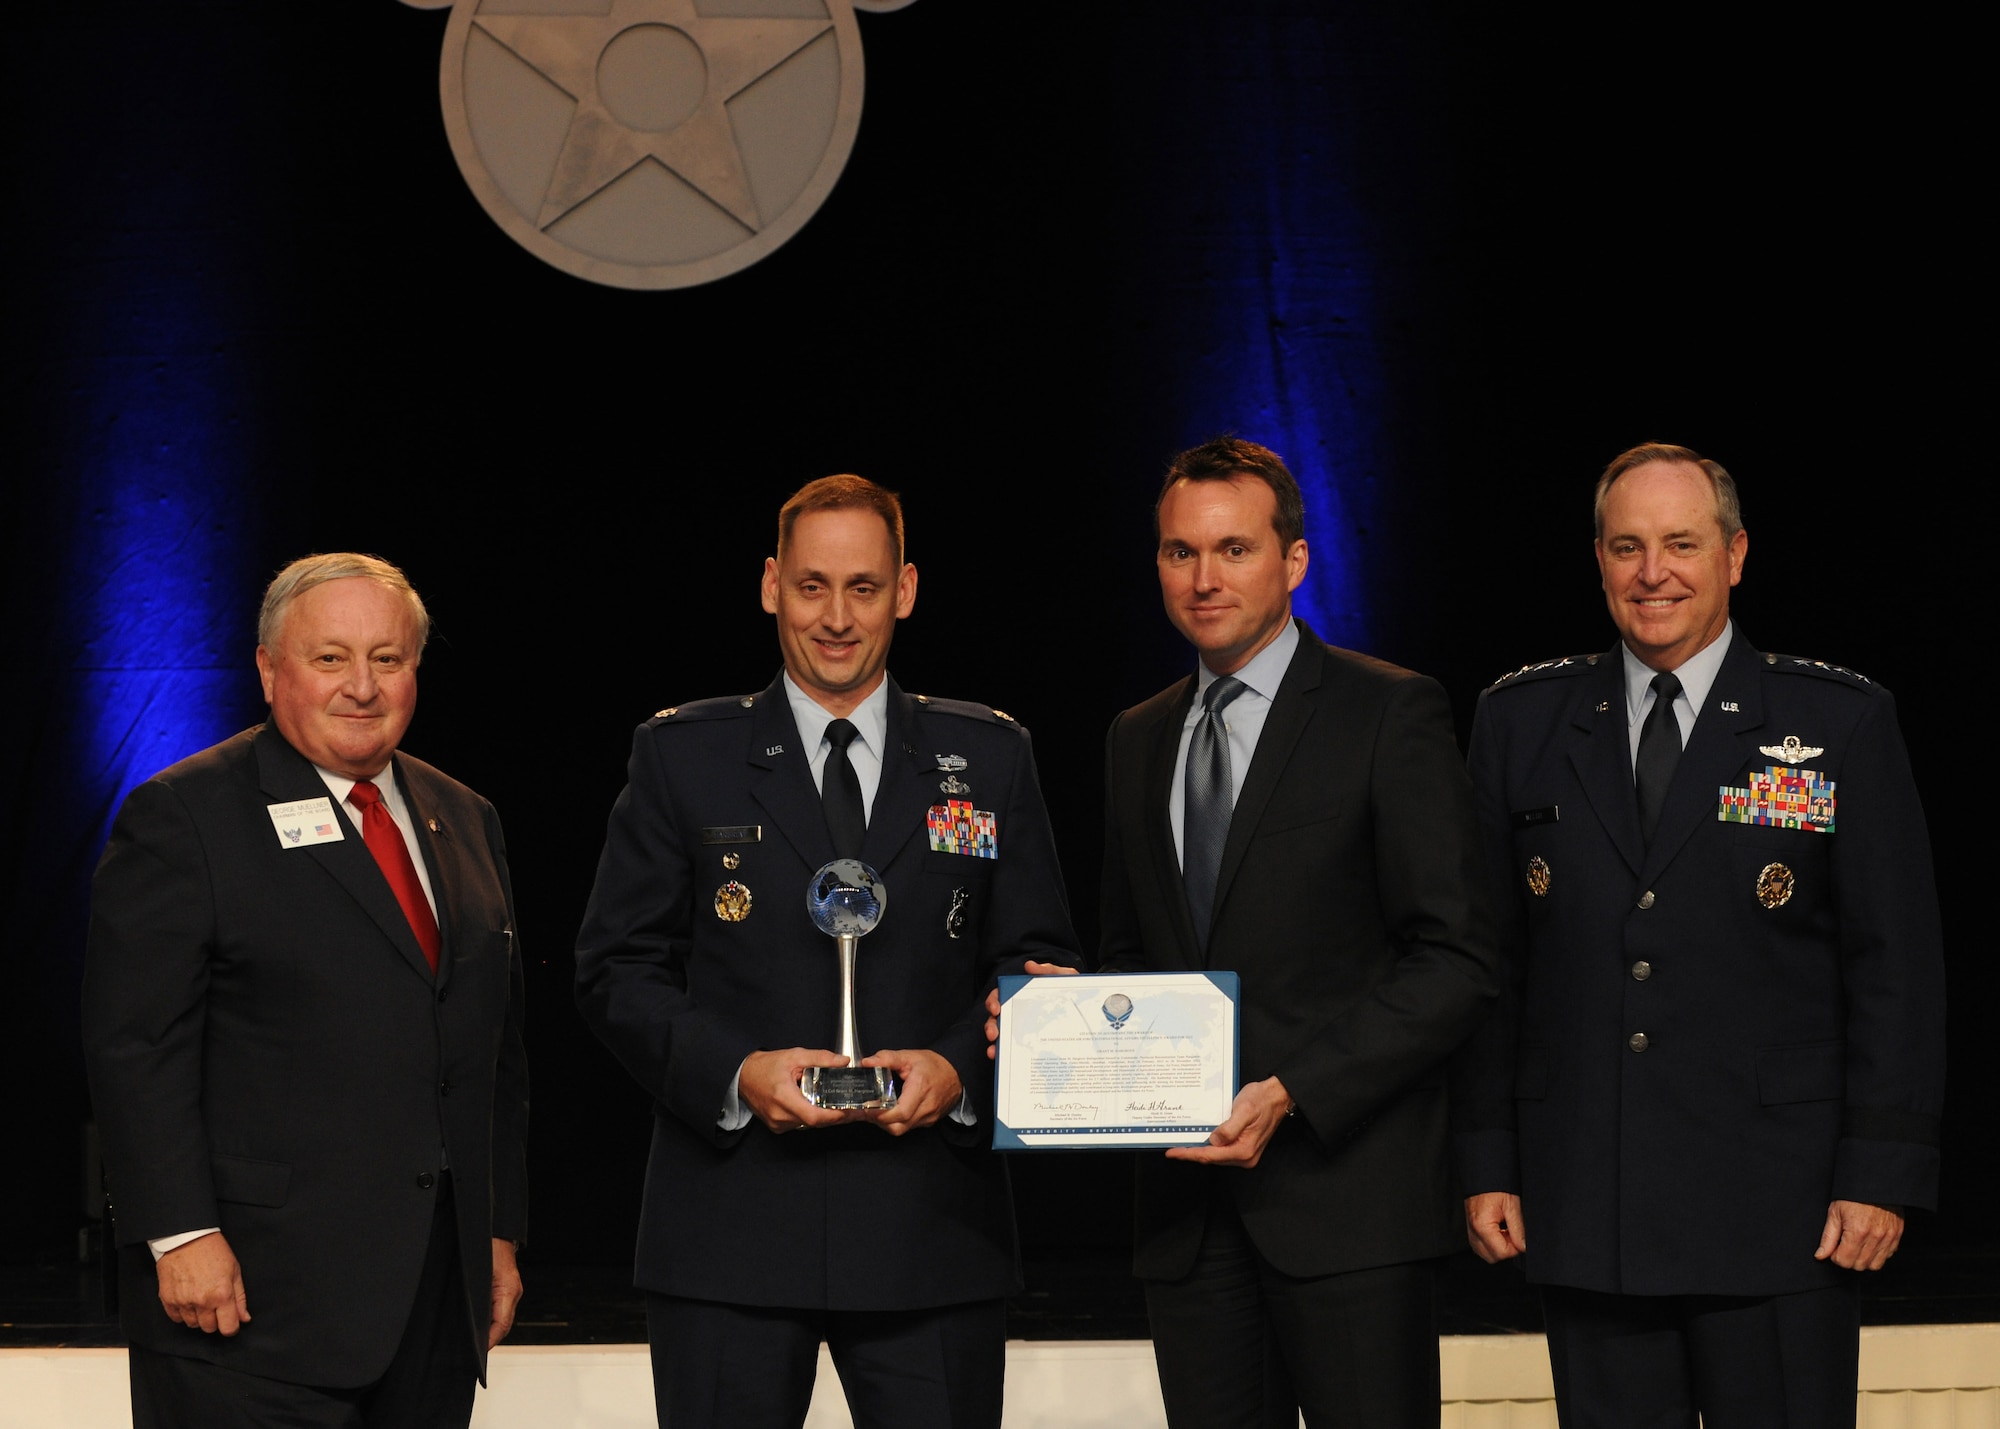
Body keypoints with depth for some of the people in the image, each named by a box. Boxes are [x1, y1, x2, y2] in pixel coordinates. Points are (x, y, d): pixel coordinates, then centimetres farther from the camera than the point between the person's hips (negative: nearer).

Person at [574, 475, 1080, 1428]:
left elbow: (1039, 965, 9)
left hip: (931, 1229, 1)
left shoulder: (990, 759, 10)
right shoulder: (681, 757, 6)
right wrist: (736, 1071, -13)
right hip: (729, 1234, -1)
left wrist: (958, 1071, -10)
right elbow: (615, 969, 3)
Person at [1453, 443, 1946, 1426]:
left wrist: (1883, 1175, -6)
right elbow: (1487, 964, 10)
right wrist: (1486, 1162, 4)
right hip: (1583, 1218, 2)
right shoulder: (1520, 724, 9)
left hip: (1778, 1217, -2)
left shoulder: (1841, 723, 2)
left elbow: (1897, 969, 0)